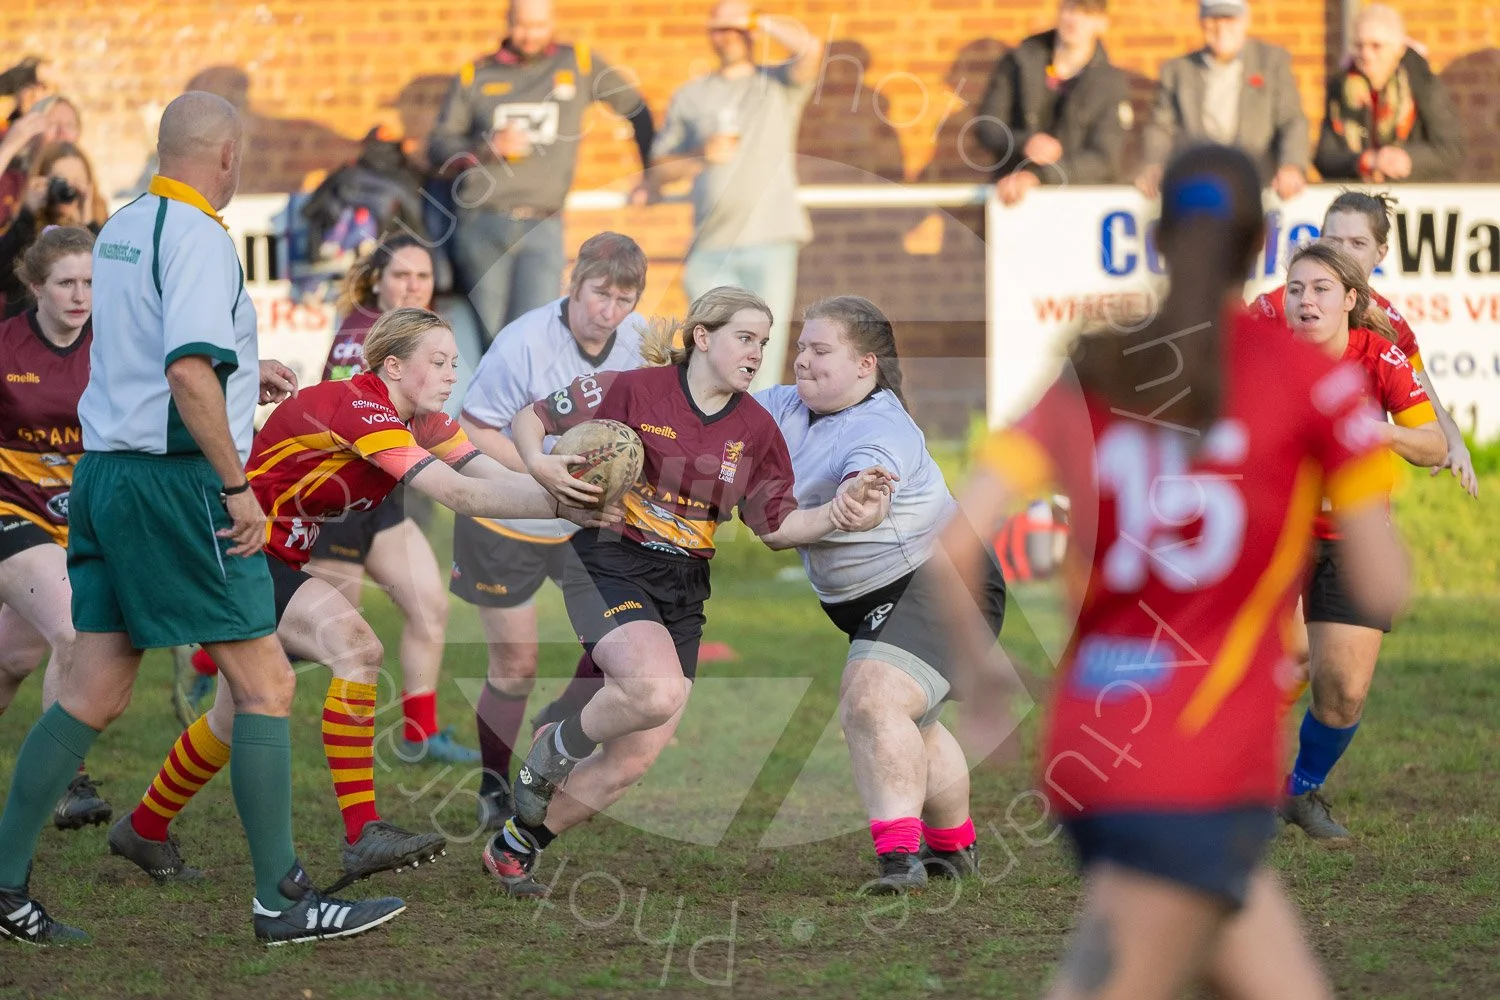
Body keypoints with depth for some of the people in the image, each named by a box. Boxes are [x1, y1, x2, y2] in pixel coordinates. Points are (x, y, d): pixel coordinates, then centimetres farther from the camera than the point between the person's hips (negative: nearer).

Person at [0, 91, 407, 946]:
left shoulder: (120, 228, 14)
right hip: (175, 482, -9)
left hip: (105, 472, 9)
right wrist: (238, 485, -21)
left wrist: (243, 374, 34)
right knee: (266, 683, -1)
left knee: (95, 691, 10)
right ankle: (283, 899, 2)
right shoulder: (198, 235, -14)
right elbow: (188, 371, -25)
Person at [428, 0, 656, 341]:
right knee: (490, 340, 1)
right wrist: (488, 147, -9)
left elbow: (637, 110, 21)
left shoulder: (579, 63, 10)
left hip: (542, 229, -1)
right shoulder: (476, 75, 11)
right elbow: (438, 147, 9)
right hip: (481, 225, 1)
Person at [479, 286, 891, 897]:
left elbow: (776, 526, 7)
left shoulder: (756, 428, 3)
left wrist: (837, 514, -11)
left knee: (632, 761, -1)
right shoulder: (634, 391, -9)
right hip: (610, 566, -5)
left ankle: (515, 847, 19)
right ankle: (555, 748, -3)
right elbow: (529, 419, 1)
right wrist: (539, 464, -20)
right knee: (658, 691, -33)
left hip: (684, 592, 5)